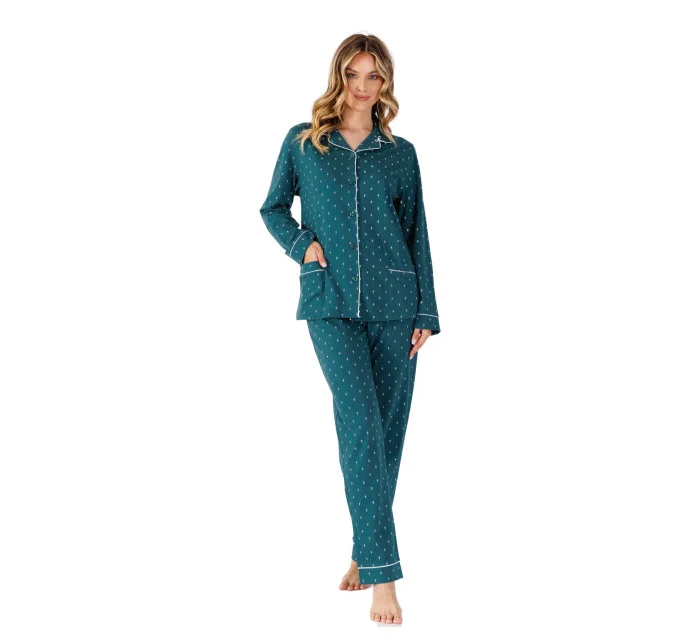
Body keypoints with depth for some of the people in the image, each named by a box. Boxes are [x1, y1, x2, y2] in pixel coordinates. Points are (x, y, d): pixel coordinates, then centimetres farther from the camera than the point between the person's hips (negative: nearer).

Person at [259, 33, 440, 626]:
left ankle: (366, 551, 21)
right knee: (360, 420, -17)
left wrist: (427, 312, 4)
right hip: (331, 304, -2)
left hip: (394, 304, 2)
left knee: (387, 430, 4)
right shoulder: (302, 143, 7)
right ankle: (381, 574, -17)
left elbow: (417, 235, 10)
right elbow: (273, 209, 17)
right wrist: (301, 243, -3)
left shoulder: (400, 153, 9)